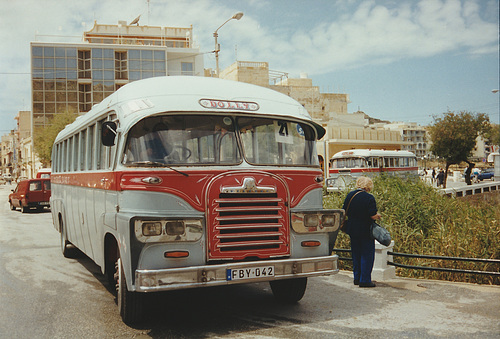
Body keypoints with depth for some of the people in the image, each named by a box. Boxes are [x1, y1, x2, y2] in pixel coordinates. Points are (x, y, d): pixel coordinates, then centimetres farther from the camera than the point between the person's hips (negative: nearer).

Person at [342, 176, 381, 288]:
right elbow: (373, 216, -17)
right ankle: (365, 280, 3)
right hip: (365, 230, -6)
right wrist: (378, 216, 4)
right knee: (367, 255, 3)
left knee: (356, 254, 16)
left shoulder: (350, 195, 2)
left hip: (352, 230, 6)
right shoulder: (369, 198, -14)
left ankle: (357, 278, 23)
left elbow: (344, 212, 8)